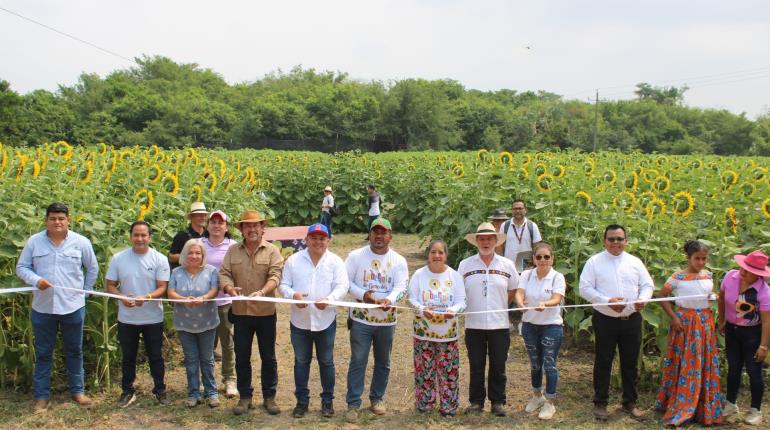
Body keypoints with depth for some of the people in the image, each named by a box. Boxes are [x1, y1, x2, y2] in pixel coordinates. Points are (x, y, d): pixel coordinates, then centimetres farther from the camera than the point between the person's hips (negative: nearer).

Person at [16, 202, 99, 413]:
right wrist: (36, 280, -17)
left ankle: (77, 390, 26)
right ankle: (41, 396, 20)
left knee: (74, 351, 12)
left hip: (73, 307, 0)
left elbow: (93, 269, 8)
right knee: (43, 353, 10)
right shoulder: (34, 242, -3)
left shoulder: (81, 242, -4)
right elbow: (22, 267, 2)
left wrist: (85, 291, 7)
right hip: (42, 308, 0)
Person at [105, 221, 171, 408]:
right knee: (128, 357, 15)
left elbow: (162, 287, -10)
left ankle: (160, 390, 25)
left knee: (156, 357, 10)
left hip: (153, 318, -1)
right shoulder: (118, 258, -2)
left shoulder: (160, 259, -7)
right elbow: (110, 285, 2)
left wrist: (147, 297, -29)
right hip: (126, 319, 2)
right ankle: (128, 391, 29)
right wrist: (122, 297, -19)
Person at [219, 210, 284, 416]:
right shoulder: (233, 251, 7)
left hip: (265, 312, -2)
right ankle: (245, 397, 23)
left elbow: (275, 276, -13)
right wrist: (229, 288, -21)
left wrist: (262, 292, -31)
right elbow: (224, 274, 1)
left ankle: (269, 397, 20)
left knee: (268, 357, 8)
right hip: (240, 312, 3)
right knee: (241, 357, 10)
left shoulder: (272, 251, -2)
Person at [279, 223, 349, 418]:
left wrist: (329, 299, -29)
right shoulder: (293, 260, 0)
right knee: (301, 362, 12)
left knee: (326, 362, 11)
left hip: (326, 321, -1)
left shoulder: (335, 261, -2)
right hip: (299, 321, 1)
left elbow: (342, 287, -9)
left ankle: (327, 400, 25)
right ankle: (302, 400, 25)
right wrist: (293, 295, -22)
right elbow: (283, 285, 0)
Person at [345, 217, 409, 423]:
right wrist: (363, 294, -22)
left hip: (387, 320, 2)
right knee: (358, 362, -1)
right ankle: (353, 403, 8)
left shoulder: (399, 261, 0)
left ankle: (377, 398, 30)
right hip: (361, 319, -2)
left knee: (383, 363, 13)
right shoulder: (355, 256, -3)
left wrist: (389, 299, -31)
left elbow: (400, 287, -10)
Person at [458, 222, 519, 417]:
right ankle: (476, 401, 19)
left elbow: (513, 291, 13)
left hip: (500, 324, 1)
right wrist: (470, 307, 1)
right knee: (476, 366, 7)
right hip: (474, 325, 0)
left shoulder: (507, 265, 4)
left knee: (498, 366, 7)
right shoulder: (465, 265, 1)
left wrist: (501, 306, 7)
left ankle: (498, 402, 20)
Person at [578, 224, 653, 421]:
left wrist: (643, 299, -14)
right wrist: (607, 301, -19)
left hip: (632, 319, 3)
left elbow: (647, 285, 8)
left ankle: (630, 402, 27)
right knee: (603, 362, 5)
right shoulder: (594, 262, -3)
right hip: (605, 320, -3)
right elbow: (585, 288, -7)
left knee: (630, 362, 12)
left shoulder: (635, 262, 7)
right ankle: (600, 403, 17)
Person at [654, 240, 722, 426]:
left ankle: (704, 409, 23)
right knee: (684, 364, 1)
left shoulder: (708, 275, 5)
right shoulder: (678, 277, -11)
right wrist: (673, 317, -12)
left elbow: (711, 294, 19)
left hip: (705, 323, 5)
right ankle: (677, 409, 14)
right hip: (685, 322, -5)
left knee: (705, 364, 9)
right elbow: (662, 296, -6)